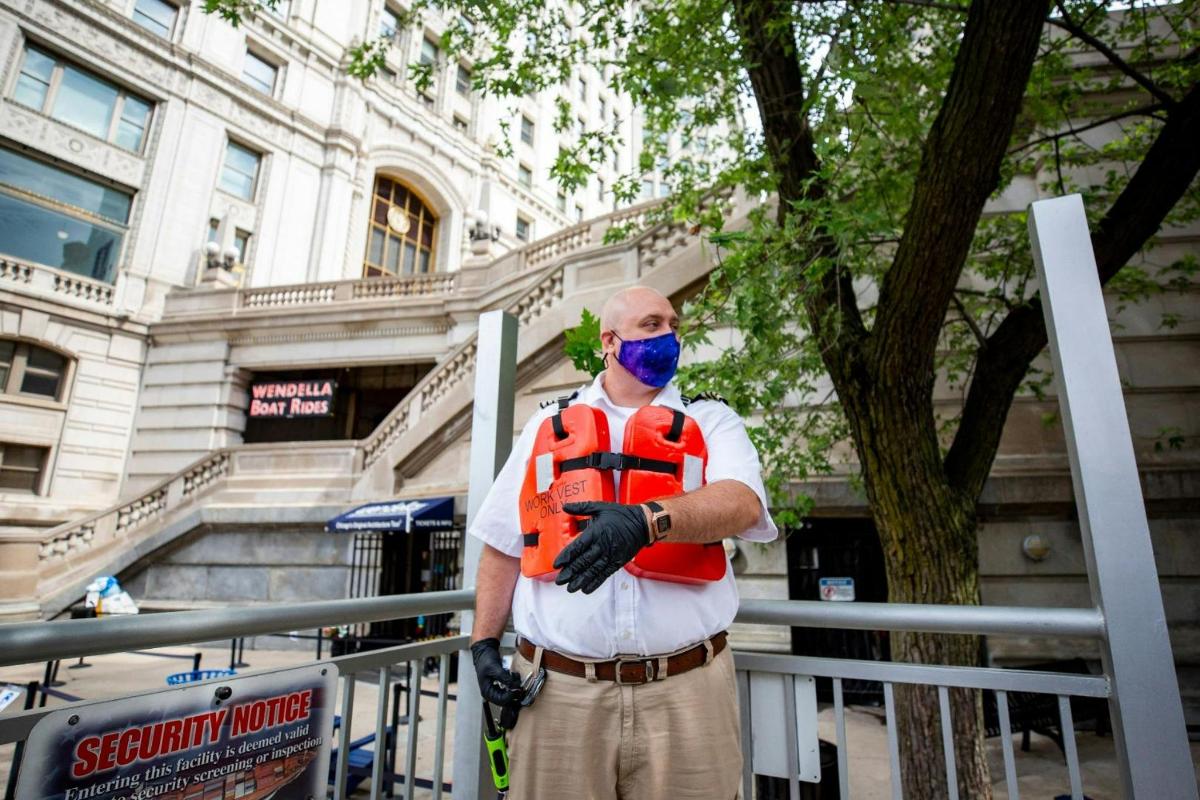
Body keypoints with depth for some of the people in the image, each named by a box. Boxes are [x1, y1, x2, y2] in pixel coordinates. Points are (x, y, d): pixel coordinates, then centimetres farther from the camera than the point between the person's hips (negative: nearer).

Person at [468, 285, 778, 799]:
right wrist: (484, 642, 3)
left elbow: (742, 502, -16)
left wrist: (648, 521, -32)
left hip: (686, 692, 0)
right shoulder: (546, 425, 10)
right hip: (557, 690, 1)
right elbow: (503, 546, 11)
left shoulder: (712, 421, 6)